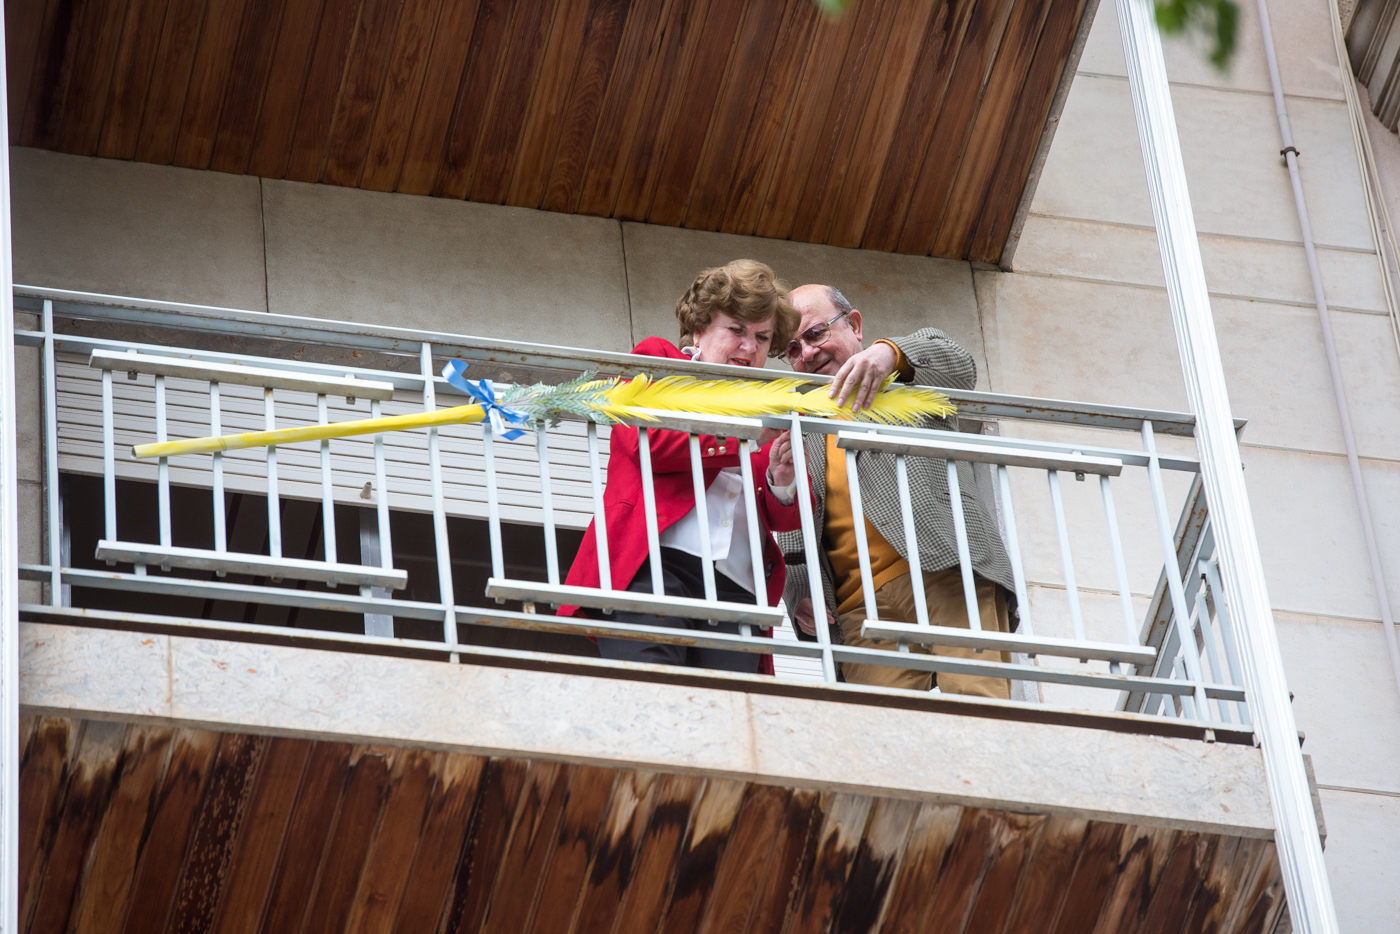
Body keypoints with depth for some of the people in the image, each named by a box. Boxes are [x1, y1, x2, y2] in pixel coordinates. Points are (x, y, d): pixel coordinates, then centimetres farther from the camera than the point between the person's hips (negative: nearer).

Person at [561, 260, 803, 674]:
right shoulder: (656, 359, 17)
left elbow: (786, 518, 20)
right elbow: (642, 441, -3)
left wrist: (782, 484, -4)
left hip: (736, 587, 4)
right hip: (652, 565, -4)